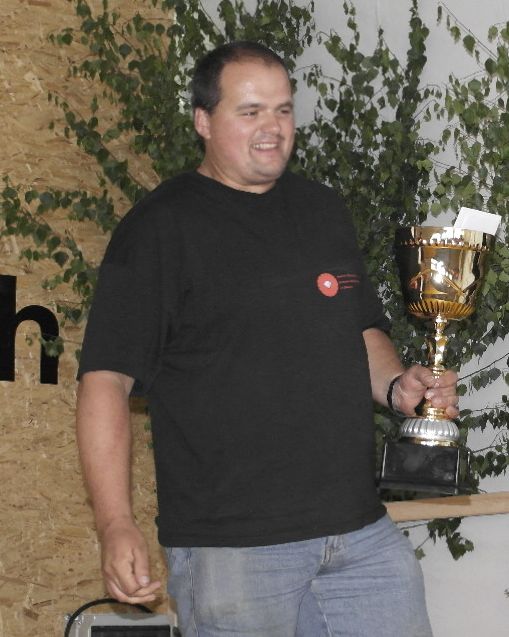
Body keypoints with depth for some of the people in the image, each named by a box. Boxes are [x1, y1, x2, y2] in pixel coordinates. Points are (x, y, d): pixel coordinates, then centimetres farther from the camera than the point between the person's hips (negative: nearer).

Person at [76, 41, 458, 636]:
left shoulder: (323, 209, 15)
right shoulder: (159, 228, -5)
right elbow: (105, 379, -9)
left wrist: (396, 384, 3)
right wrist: (115, 525, -19)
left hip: (362, 532, 6)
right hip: (230, 550, -6)